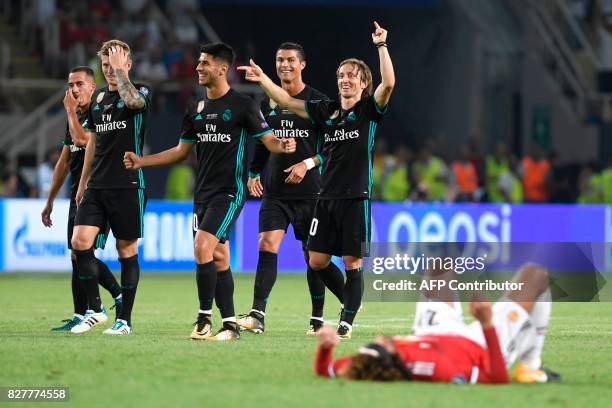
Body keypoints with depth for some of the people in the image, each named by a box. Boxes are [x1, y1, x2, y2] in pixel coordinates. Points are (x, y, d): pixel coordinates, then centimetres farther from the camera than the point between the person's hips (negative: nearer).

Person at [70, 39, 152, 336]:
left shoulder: (141, 93, -3)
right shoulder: (98, 97, 15)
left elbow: (132, 100, -30)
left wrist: (119, 68, -17)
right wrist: (83, 182, 19)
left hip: (128, 186, -6)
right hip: (97, 186, 6)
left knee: (127, 250, 0)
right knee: (80, 241, -8)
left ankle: (124, 320, 6)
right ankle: (95, 309, 3)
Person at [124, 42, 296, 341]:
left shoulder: (242, 105, -6)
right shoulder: (197, 110, 12)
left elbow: (268, 140, -6)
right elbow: (181, 151, 20)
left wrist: (283, 146, -29)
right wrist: (141, 161, 13)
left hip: (229, 191, -7)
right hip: (203, 193, 7)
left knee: (202, 247, -19)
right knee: (219, 258, 7)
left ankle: (205, 318, -12)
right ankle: (230, 324, 11)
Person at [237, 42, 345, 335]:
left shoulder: (318, 101, -2)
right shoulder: (268, 102, 11)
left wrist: (308, 164, -16)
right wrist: (253, 173, 10)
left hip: (309, 191, -3)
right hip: (275, 191, 3)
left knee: (314, 255, 4)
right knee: (267, 246, -12)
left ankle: (317, 317, 17)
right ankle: (257, 316, -19)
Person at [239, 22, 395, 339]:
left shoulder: (369, 109, 0)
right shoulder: (326, 111, 13)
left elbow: (388, 83, -17)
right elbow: (287, 102, 17)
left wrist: (381, 46, -20)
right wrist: (262, 80, 10)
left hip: (356, 196, -5)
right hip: (327, 195, 5)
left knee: (352, 262, -4)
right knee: (317, 260, 4)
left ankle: (347, 321, 4)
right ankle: (351, 298, 25)